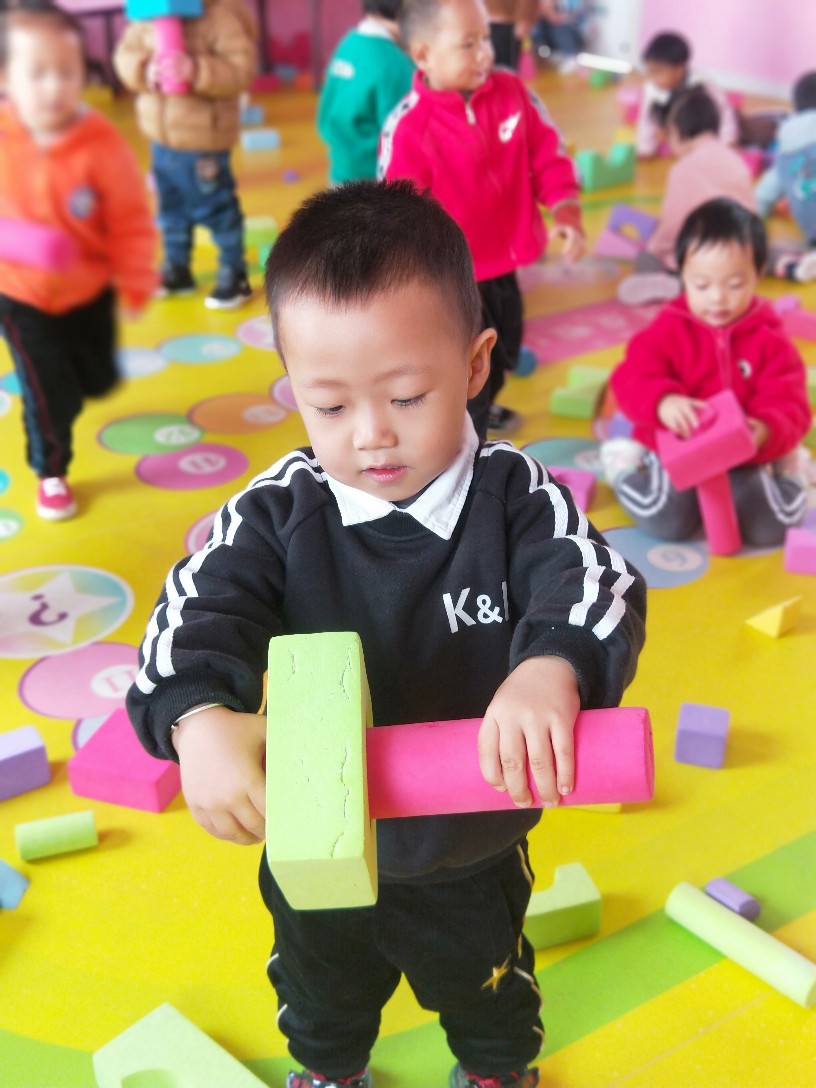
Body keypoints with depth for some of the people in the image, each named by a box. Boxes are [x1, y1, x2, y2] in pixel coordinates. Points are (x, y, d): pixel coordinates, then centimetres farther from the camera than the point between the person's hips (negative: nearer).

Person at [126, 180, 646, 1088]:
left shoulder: (513, 498, -21)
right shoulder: (279, 511, -20)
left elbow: (596, 585, -32)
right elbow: (201, 608, -27)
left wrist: (550, 671, -54)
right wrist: (200, 721, -48)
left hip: (473, 851, -1)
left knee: (484, 992, 31)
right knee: (321, 993, 32)